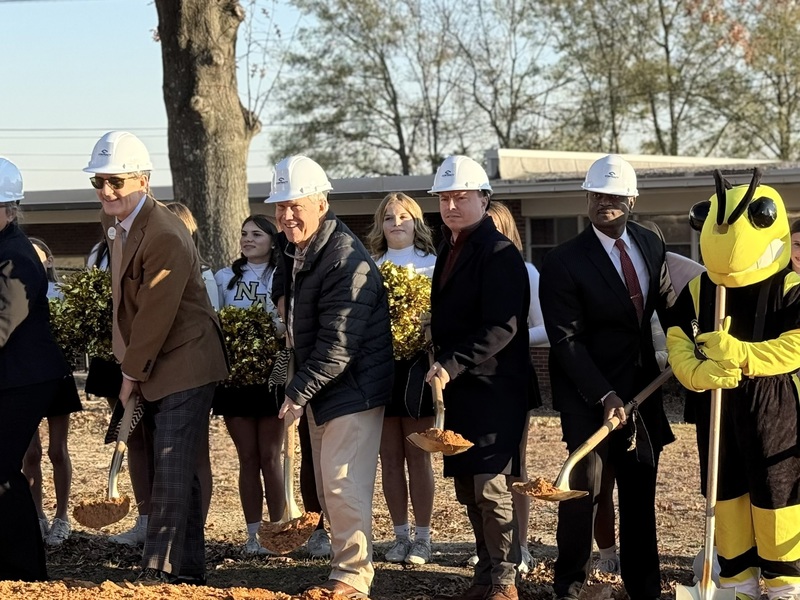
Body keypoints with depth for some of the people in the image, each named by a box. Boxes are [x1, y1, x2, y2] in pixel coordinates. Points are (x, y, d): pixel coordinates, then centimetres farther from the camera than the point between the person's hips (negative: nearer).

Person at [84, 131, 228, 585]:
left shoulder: (166, 236, -23)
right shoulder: (115, 223, 8)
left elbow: (156, 316, -21)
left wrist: (132, 373, -11)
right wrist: (133, 371, 9)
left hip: (185, 365, -9)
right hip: (154, 369, 9)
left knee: (171, 473, -9)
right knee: (176, 474, 14)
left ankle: (161, 571, -5)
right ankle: (190, 568, 21)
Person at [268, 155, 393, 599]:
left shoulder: (347, 261, -23)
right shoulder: (291, 251, 7)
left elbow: (338, 343, -25)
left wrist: (299, 391, -20)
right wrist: (299, 388, 12)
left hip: (354, 390, -9)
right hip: (318, 388, 9)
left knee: (343, 484, -10)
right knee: (326, 485, 13)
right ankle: (346, 562, 23)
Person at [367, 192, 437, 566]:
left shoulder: (431, 265, 3)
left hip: (414, 366, -3)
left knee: (417, 455, -1)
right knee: (390, 457, 6)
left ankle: (422, 538, 5)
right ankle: (401, 535, 13)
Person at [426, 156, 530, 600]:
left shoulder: (498, 254, -12)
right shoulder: (448, 251, 16)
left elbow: (502, 327, -20)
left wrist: (453, 364, -26)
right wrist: (442, 367, 13)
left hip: (495, 389, -9)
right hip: (458, 389, 9)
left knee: (493, 488, -9)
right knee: (468, 491, 12)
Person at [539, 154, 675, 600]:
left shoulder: (651, 245, 4)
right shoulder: (564, 262, -14)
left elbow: (668, 305, 15)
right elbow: (566, 340, -16)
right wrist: (604, 396, -21)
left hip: (642, 387, 5)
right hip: (588, 394, -5)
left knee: (641, 492, 10)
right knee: (584, 487, -5)